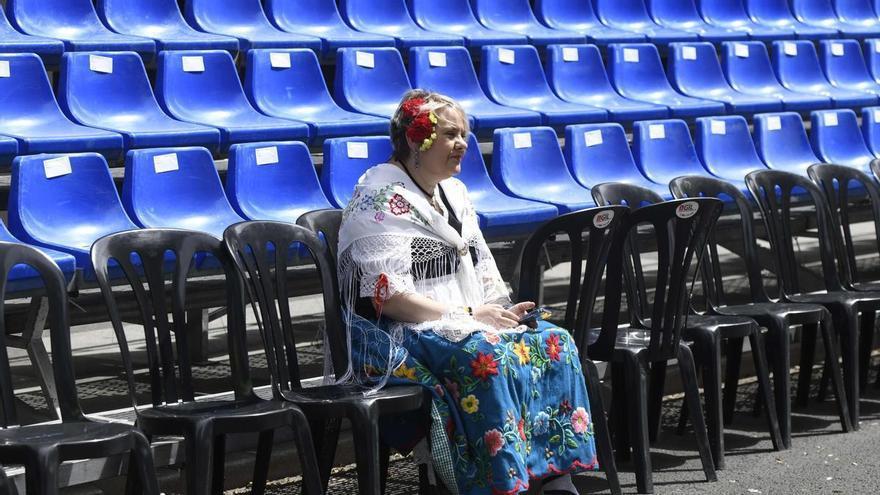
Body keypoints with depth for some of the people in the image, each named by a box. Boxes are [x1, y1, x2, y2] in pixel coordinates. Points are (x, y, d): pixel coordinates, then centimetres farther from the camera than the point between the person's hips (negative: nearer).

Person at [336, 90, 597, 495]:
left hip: (465, 324, 8)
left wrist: (499, 310, -1)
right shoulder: (382, 199, -11)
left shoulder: (453, 191, 16)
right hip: (398, 339, -8)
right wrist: (468, 316, -18)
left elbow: (481, 271, 20)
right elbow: (389, 297, -19)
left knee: (554, 342, -13)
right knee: (484, 357, -36)